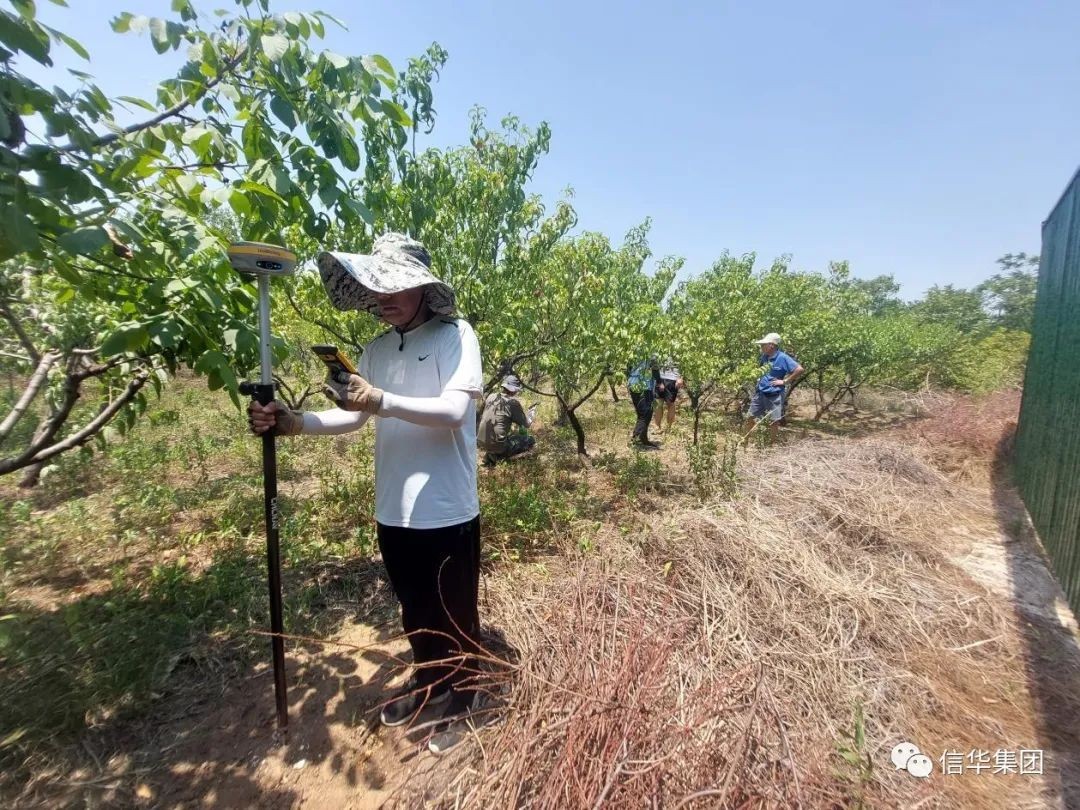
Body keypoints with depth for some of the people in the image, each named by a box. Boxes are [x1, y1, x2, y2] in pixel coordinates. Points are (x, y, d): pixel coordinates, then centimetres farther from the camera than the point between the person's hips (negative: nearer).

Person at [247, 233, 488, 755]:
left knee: (455, 614, 14)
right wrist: (293, 423, -10)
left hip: (447, 510, -5)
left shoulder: (455, 336, -11)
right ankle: (426, 682, 51)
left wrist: (382, 401, -35)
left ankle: (460, 705, 39)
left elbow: (454, 411, -24)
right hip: (393, 510, 6)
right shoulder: (376, 350, 7)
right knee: (414, 609, 25)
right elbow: (353, 418, 5)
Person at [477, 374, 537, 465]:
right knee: (530, 440, 9)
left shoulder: (491, 397, 5)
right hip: (497, 445, -7)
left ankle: (491, 453, 12)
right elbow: (527, 424, -1)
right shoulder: (513, 402, -12)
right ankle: (496, 456, 0)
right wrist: (531, 413, 19)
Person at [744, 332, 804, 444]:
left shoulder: (783, 358, -15)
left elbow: (799, 369, -19)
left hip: (775, 395, -6)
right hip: (760, 393, 6)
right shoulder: (763, 357, 3)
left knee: (774, 421, 4)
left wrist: (785, 381, -16)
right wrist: (758, 379, 7)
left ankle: (771, 444, 19)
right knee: (750, 417, 7)